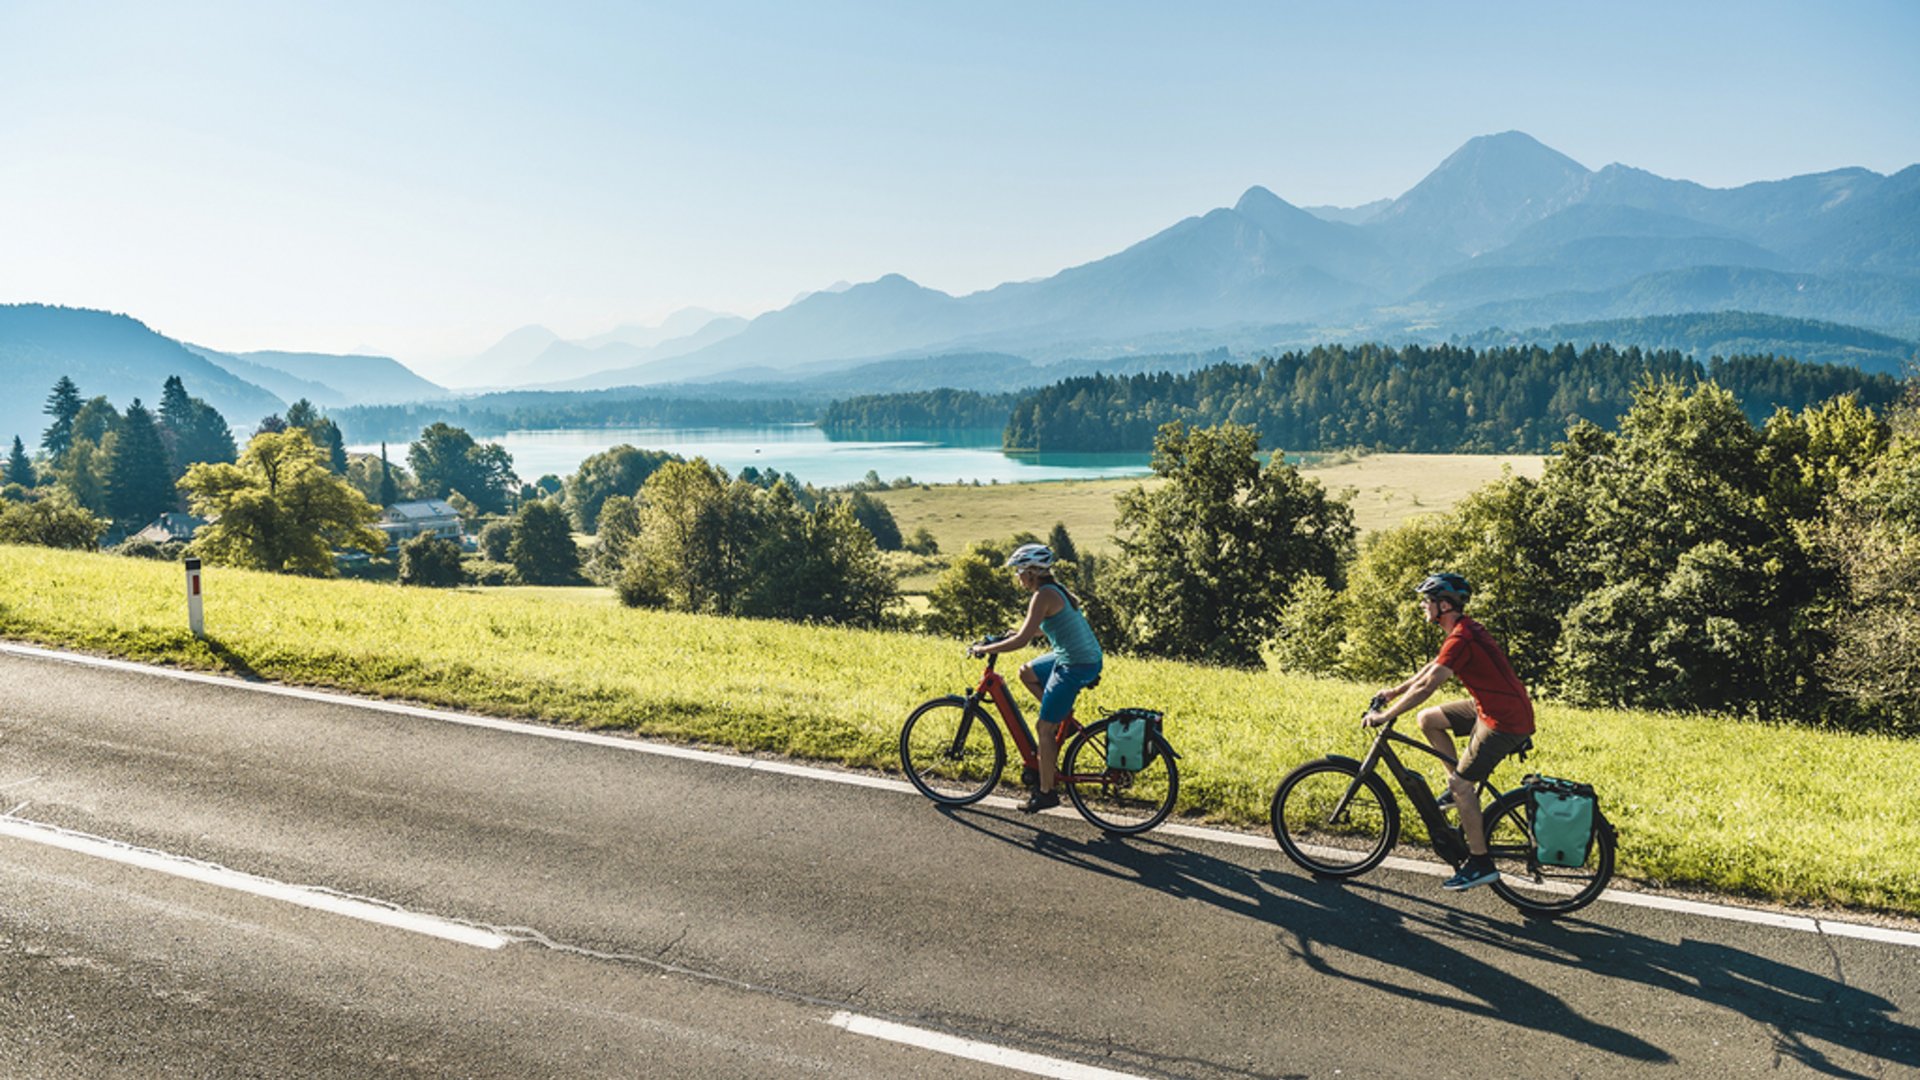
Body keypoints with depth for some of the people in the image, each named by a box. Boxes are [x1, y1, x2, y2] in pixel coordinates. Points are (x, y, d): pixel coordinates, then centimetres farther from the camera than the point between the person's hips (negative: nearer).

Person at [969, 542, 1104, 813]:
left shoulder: (1044, 596, -17)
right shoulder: (1057, 590, 11)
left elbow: (1022, 640, -21)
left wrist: (984, 649, -12)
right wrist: (1018, 632, 20)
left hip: (1075, 666, -9)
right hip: (1087, 657, 9)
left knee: (1044, 728, -1)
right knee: (1027, 672, 26)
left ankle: (1046, 792, 8)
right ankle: (1063, 717, 21)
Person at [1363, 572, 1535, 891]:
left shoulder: (1460, 639, -22)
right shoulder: (1463, 630, 9)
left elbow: (1427, 686, -23)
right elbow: (1432, 668, 21)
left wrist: (1384, 715, -16)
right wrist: (1394, 691, 23)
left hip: (1506, 721, -10)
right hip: (1491, 706, 10)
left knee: (1461, 784, -6)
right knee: (1428, 719, 12)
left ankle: (1480, 863, 4)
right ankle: (1460, 789, 19)